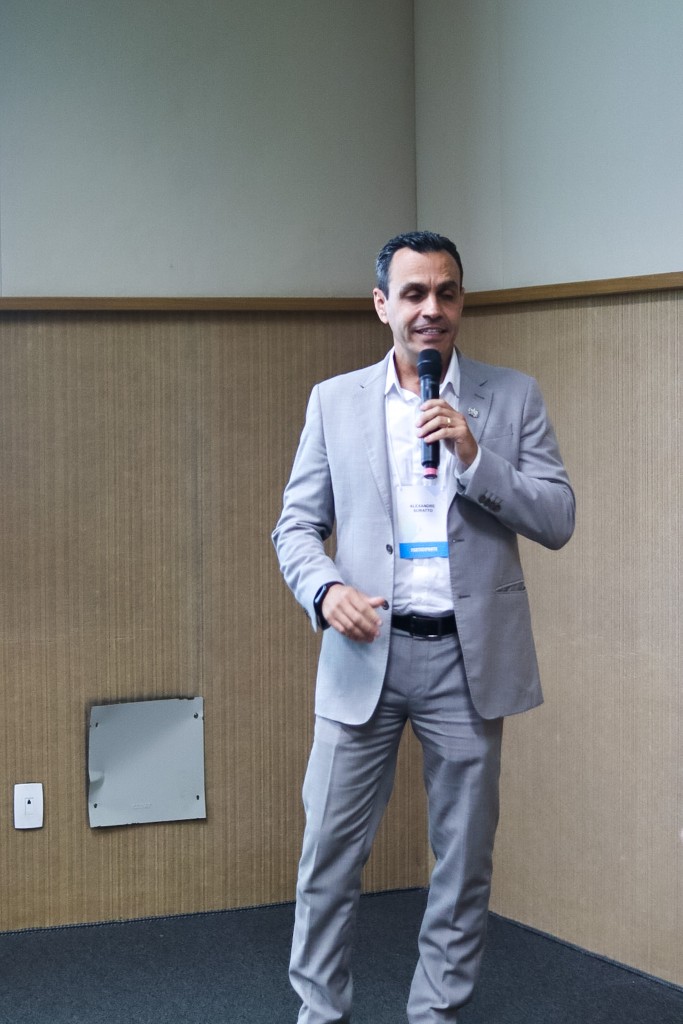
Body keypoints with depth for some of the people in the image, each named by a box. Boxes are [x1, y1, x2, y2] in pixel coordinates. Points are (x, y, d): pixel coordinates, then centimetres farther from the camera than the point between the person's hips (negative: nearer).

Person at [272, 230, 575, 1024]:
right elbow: (297, 524, 7)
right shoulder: (334, 401, 6)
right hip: (365, 652, 0)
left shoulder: (512, 398, 4)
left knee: (464, 857, 8)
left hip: (469, 657, 0)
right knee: (329, 852, 2)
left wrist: (474, 456, -15)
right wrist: (325, 590, -14)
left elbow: (557, 521, -1)